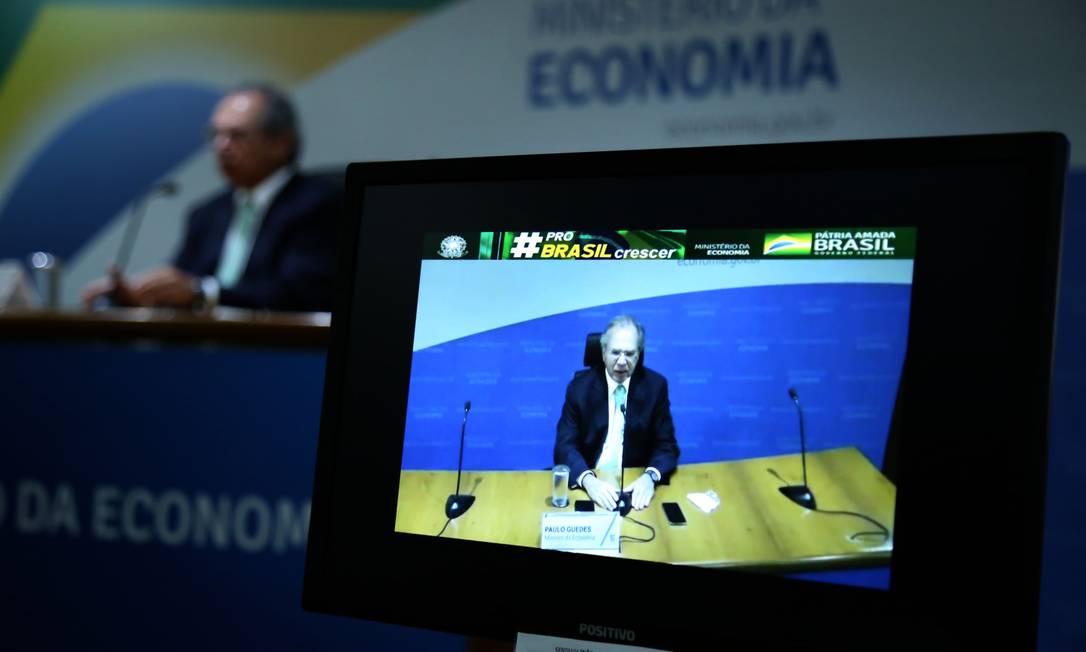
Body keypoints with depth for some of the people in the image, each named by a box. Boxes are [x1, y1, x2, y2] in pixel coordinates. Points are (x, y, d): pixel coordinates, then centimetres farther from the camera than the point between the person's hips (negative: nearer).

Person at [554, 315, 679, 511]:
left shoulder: (655, 385, 0)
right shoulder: (580, 386, -3)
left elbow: (667, 445, 0)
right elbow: (565, 446, -8)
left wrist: (650, 477, -22)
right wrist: (588, 480, -28)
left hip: (636, 484, 1)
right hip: (591, 483, 0)